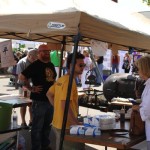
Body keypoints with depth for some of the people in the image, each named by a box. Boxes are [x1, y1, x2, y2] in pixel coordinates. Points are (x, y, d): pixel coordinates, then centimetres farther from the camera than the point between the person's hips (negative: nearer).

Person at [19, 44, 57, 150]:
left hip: (50, 99, 8)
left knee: (47, 125, 18)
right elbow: (22, 77, -13)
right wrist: (31, 88, -13)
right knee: (37, 126, 2)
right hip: (39, 100, -8)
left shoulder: (51, 65, 12)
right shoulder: (35, 65, -11)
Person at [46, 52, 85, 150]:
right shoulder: (70, 81, -20)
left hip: (57, 123, 9)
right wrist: (77, 124, -24)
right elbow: (65, 106, -27)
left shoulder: (61, 79, 9)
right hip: (66, 125, -9)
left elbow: (49, 94, 20)